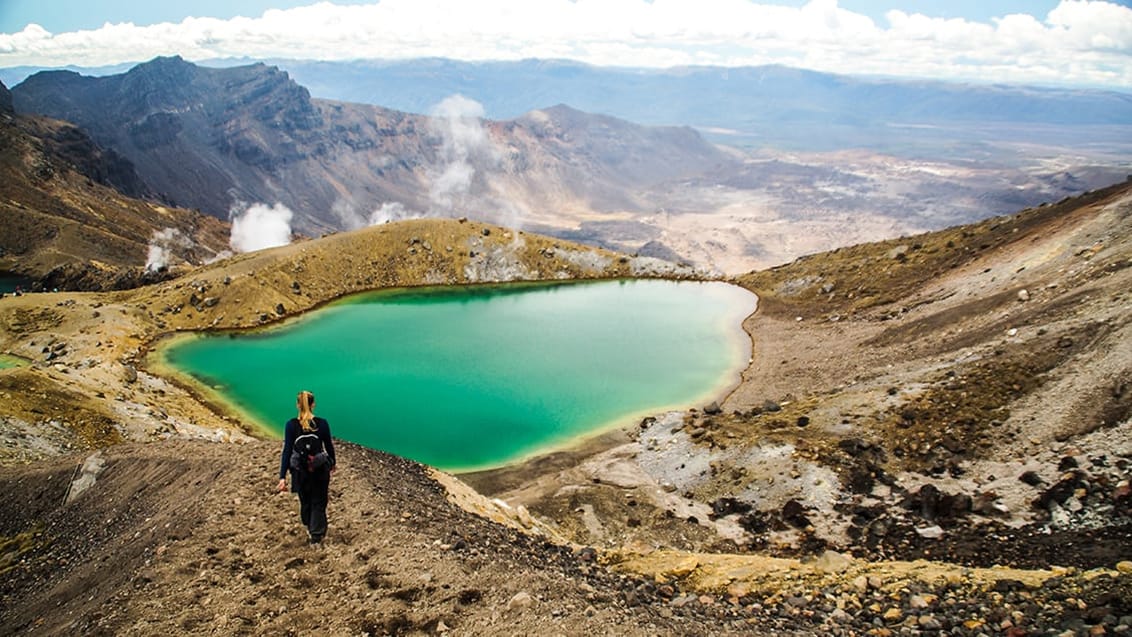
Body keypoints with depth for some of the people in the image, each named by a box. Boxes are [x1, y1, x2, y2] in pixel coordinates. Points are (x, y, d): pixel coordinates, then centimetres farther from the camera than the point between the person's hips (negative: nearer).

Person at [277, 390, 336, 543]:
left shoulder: (291, 425, -14)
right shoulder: (322, 423, -12)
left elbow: (287, 451, -15)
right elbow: (329, 446, -1)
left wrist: (282, 476, -13)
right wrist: (333, 462, 18)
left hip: (300, 471, 1)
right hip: (320, 469, -1)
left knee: (305, 501, 23)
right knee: (318, 502, 13)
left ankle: (309, 527, 43)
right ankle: (316, 535, 12)